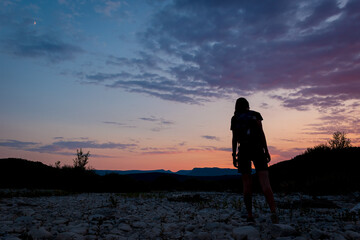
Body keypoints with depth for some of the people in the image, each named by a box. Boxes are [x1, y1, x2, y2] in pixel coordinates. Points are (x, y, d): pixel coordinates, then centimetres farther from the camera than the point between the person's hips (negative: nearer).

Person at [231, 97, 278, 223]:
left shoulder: (234, 119, 15)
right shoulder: (255, 114, 12)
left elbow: (234, 139, 7)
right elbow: (261, 132, 1)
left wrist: (234, 156, 8)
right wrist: (266, 150, 0)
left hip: (243, 151, 1)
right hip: (257, 149, -1)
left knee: (247, 185, 5)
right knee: (265, 183, -9)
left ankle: (250, 216, 1)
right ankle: (273, 212, -26)